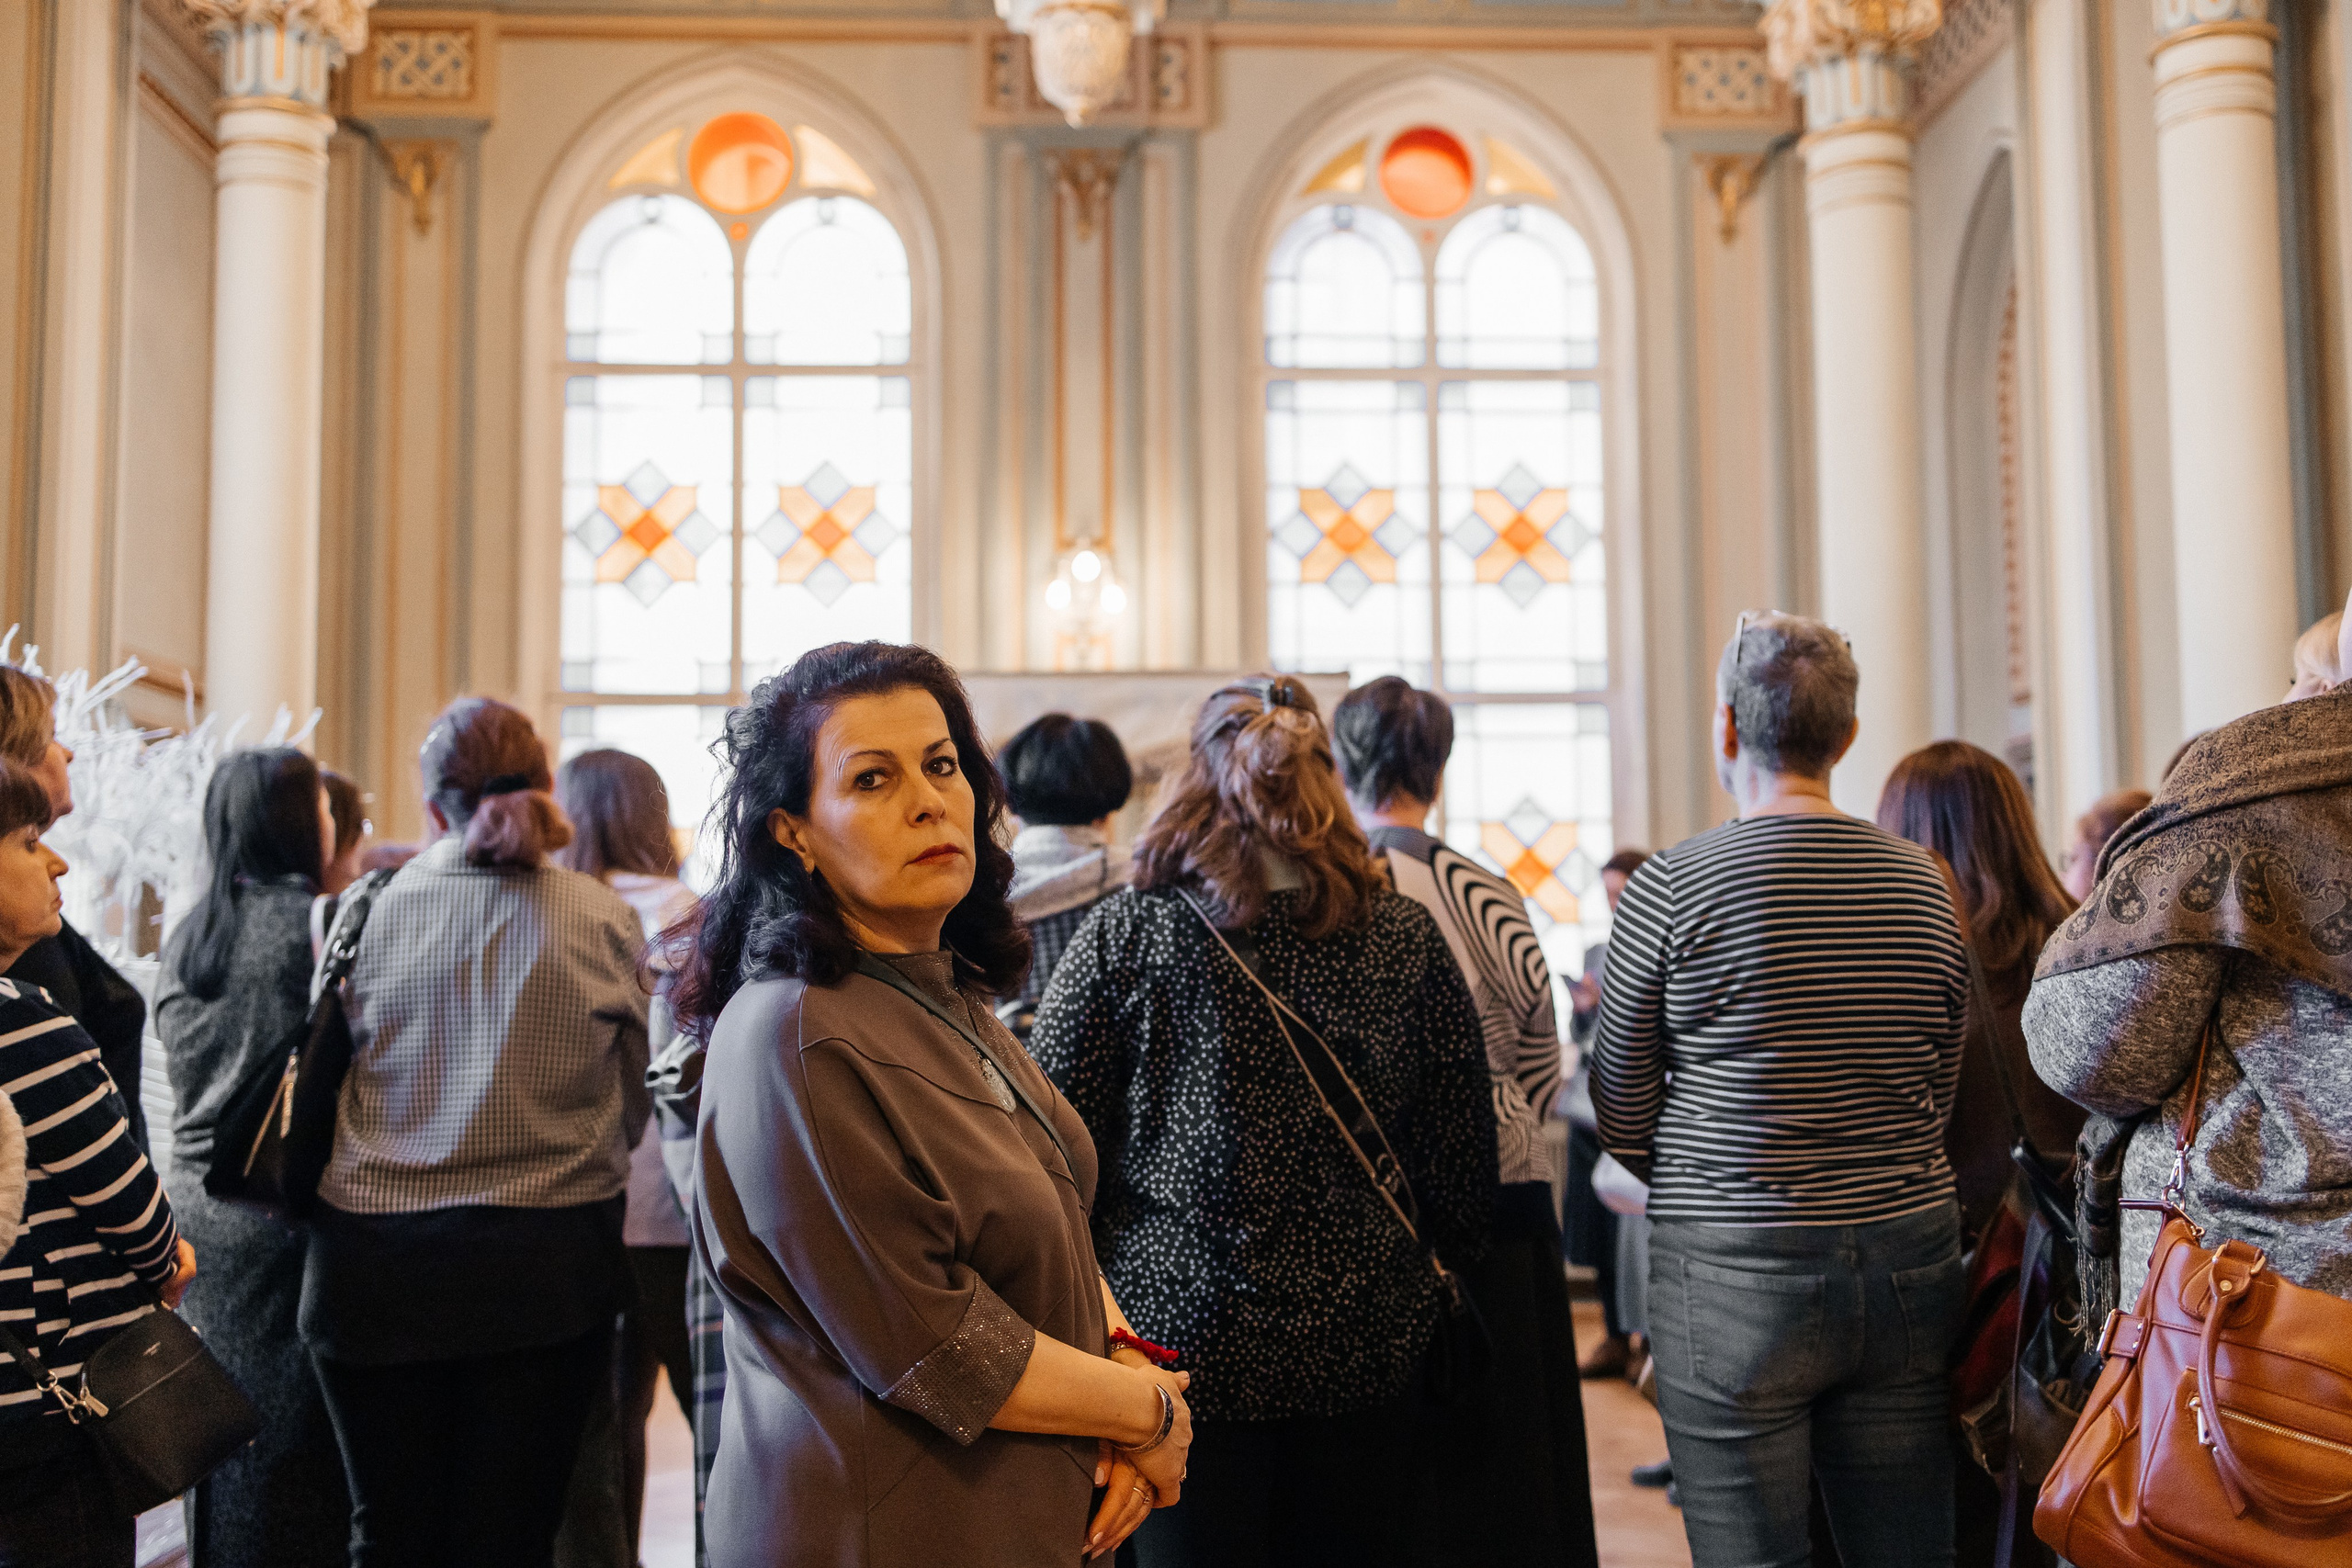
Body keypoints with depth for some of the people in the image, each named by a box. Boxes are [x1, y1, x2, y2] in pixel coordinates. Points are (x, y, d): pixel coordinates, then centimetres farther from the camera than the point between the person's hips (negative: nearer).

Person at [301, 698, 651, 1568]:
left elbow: (332, 1072, 9)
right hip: (546, 1261, -1)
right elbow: (633, 1103, 6)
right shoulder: (602, 916, -3)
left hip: (376, 1263, 1)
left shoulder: (370, 912, -1)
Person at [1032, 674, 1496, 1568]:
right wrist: (1447, 1268, 21)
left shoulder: (1126, 935, -6)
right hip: (1365, 1345, 2)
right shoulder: (1406, 940, -1)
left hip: (1176, 1332, -2)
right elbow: (1461, 1151, 4)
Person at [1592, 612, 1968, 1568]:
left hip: (1737, 1275, -4)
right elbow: (1939, 1096, 11)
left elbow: (1622, 1124, -1)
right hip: (1910, 1261, 5)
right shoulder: (1925, 885, 4)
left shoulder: (1670, 887, -9)